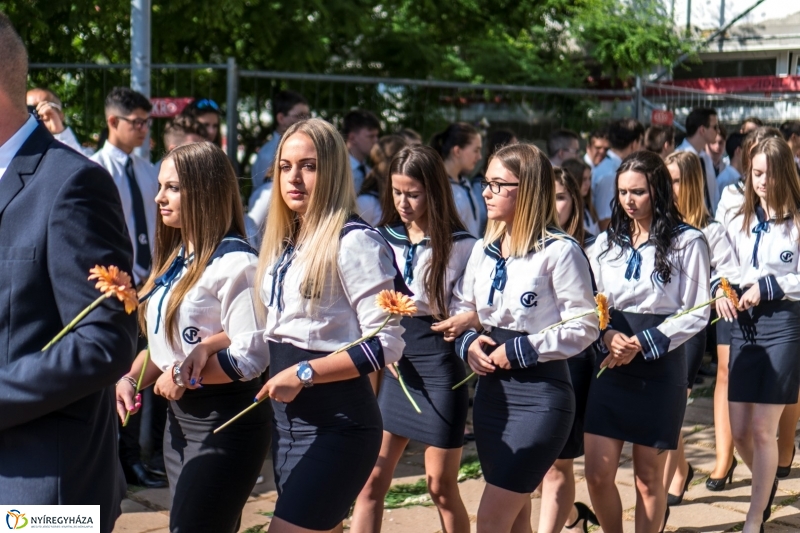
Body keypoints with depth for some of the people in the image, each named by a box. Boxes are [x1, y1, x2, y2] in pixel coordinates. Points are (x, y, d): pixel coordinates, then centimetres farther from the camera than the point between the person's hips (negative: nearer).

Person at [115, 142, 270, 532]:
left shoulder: (234, 262, -15)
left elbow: (251, 357, -23)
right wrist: (131, 378, -1)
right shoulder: (176, 259, 12)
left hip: (224, 424, -9)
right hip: (179, 418, 9)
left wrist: (183, 375, -14)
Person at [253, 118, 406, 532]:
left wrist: (303, 374, -19)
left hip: (335, 421, -8)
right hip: (286, 418, 8)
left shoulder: (355, 242, -13)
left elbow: (386, 344, -18)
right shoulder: (286, 243, 12)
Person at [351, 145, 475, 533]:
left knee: (441, 488, 6)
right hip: (393, 363, 4)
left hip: (438, 362, -4)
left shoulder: (459, 246, -8)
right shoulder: (386, 239, 6)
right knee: (371, 480, 1)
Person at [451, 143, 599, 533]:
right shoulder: (483, 249, 8)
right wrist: (468, 342, -5)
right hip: (491, 389, 7)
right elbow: (460, 308, 16)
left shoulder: (559, 251, -13)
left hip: (540, 393, -7)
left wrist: (519, 350, -16)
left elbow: (585, 326, -13)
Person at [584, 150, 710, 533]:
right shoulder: (606, 242, 7)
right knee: (598, 475, -1)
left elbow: (696, 313, -6)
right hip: (610, 367, 3)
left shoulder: (687, 242, -4)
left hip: (660, 368, -3)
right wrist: (608, 336, -14)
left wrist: (641, 343, -16)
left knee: (648, 477, 6)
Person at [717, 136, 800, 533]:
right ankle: (767, 483, 37)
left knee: (763, 428, -4)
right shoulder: (739, 224, 11)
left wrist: (768, 286, -13)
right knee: (739, 429, 6)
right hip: (745, 325, 5)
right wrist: (722, 290, -2)